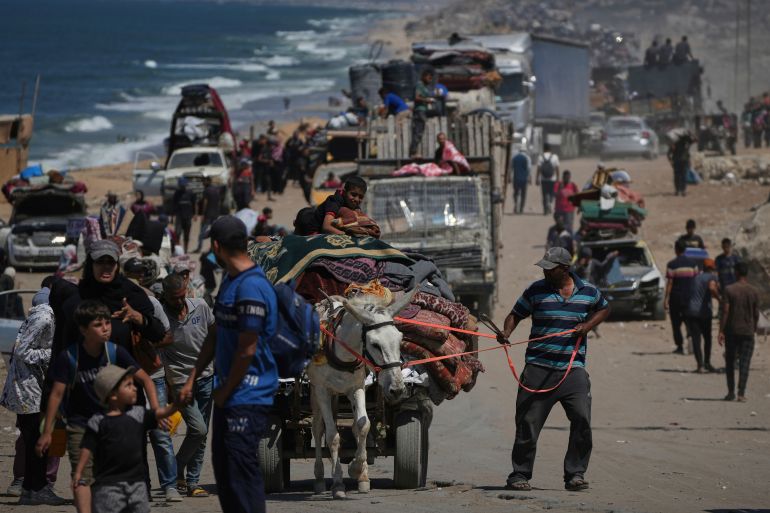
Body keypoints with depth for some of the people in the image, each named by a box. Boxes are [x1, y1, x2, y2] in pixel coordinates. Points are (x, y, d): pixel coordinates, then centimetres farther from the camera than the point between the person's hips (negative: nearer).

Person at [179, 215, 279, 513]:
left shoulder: (251, 288, -19)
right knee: (223, 468, 14)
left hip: (248, 396, -10)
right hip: (227, 395, 10)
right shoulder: (228, 280, 13)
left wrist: (225, 392, -9)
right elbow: (216, 335, 19)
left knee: (242, 470, -10)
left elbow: (247, 350, -18)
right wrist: (193, 379, 15)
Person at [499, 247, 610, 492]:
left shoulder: (588, 291, 6)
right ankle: (519, 475, 9)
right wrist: (506, 332, -12)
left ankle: (575, 474, 3)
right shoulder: (536, 290, 3)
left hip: (573, 369, 1)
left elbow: (603, 309, 24)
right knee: (528, 423, -2)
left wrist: (588, 326, 6)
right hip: (539, 368, -1)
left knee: (582, 420, -10)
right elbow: (516, 314, 9)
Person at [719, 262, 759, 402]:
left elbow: (725, 311, -11)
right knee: (745, 363, -1)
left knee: (730, 361, 12)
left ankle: (731, 391, 15)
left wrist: (721, 331, -8)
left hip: (731, 330, -1)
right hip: (747, 331, 1)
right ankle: (741, 393, -10)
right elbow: (756, 314, 5)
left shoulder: (729, 290, -6)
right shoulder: (754, 292, 0)